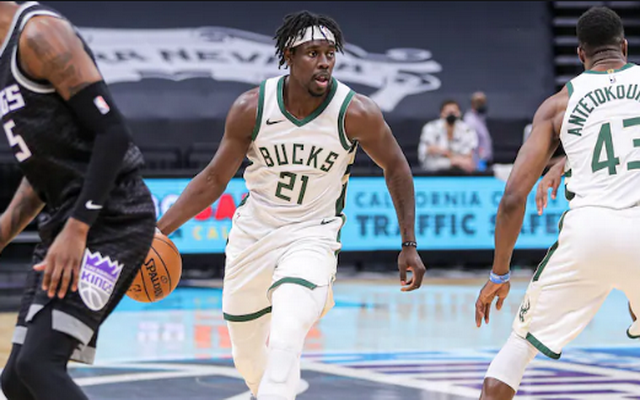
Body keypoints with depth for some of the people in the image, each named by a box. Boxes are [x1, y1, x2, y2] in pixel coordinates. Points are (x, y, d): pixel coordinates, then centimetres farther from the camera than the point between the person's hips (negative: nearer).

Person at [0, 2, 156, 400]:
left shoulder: (38, 33, -13)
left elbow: (113, 132, -19)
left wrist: (76, 229, -23)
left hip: (111, 219, -10)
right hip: (68, 223, 10)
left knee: (38, 364, -22)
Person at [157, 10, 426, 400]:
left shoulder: (356, 113, -17)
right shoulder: (252, 108, -14)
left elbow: (396, 167, 0)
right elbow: (214, 179, -3)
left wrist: (409, 244, -1)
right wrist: (158, 230, -12)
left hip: (312, 236, -3)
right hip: (253, 233, 3)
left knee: (285, 343, -27)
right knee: (249, 359, 15)